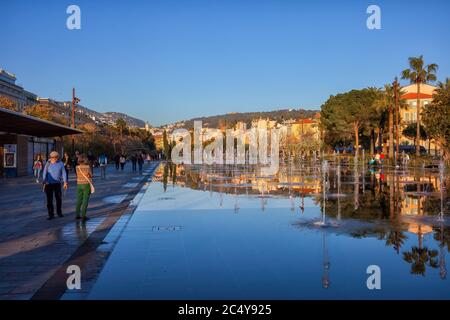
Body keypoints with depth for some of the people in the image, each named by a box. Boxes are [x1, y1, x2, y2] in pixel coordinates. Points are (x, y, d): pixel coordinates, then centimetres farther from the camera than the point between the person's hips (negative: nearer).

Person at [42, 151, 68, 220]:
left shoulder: (60, 163, 0)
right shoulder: (48, 164, -2)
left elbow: (63, 173, 3)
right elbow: (44, 174, -1)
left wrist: (65, 182, -3)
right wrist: (44, 183, -8)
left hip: (57, 184, 1)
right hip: (49, 184, -1)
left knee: (59, 199, 9)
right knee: (49, 200, -1)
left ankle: (59, 212, 27)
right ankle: (51, 214, 7)